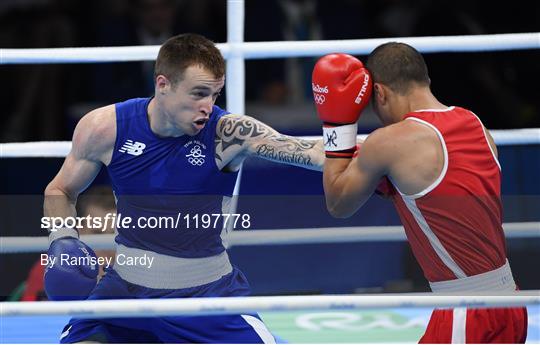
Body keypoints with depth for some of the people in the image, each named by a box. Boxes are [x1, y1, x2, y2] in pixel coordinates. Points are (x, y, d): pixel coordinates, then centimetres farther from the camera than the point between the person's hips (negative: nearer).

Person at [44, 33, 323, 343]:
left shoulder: (227, 132, -17)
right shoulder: (105, 128, -10)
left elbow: (312, 153, -32)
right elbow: (61, 191, 7)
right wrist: (63, 241, -10)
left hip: (208, 294, -1)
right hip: (125, 290, 2)